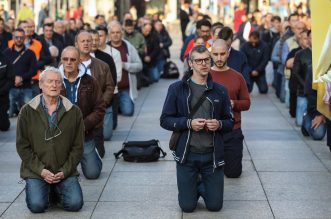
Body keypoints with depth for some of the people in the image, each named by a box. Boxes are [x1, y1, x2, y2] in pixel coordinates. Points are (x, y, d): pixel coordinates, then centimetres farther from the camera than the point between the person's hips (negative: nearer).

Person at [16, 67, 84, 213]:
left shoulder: (74, 112, 2)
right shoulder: (27, 112, 0)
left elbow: (77, 147, 4)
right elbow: (22, 146, -1)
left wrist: (65, 171, -8)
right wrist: (41, 170, -11)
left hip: (65, 171, 1)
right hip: (36, 171, -1)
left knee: (75, 203, -17)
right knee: (37, 205, -21)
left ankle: (56, 190, 16)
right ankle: (38, 189, 15)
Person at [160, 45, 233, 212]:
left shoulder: (220, 91, 3)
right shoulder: (177, 89, -4)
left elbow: (229, 122, 9)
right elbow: (165, 120, -3)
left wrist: (219, 124, -14)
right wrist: (189, 123, -18)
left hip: (212, 155, 2)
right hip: (187, 155, -2)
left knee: (215, 205, 8)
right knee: (187, 206, 5)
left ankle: (201, 186, 38)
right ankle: (192, 186, 37)